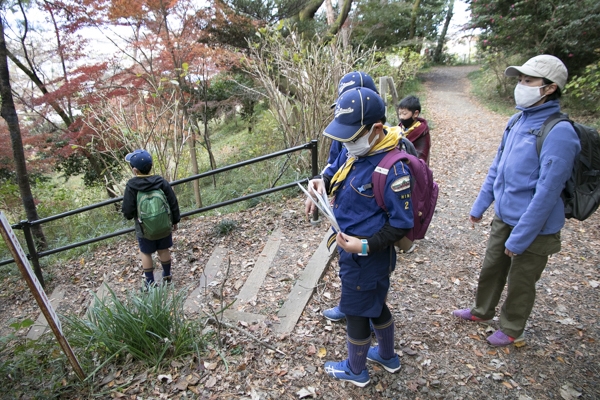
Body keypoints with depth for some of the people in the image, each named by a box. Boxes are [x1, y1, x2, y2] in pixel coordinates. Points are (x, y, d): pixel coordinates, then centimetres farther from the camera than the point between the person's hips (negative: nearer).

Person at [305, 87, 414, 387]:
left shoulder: (392, 169, -28)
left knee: (356, 313, 14)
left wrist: (365, 246, -26)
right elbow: (334, 172, 15)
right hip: (350, 248, 8)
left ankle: (355, 371, 41)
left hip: (366, 258, -8)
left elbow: (402, 224, -22)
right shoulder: (355, 152, -3)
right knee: (375, 305, 27)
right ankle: (387, 356, 52)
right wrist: (320, 182, -6)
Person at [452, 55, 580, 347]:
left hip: (533, 227, -7)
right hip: (503, 218, 7)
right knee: (491, 269, 22)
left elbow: (547, 192, -23)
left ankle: (512, 330, 38)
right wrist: (480, 205, 14)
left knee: (520, 282, 14)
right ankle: (482, 311, 47)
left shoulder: (559, 132, -23)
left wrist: (520, 238, -20)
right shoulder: (517, 120, 2)